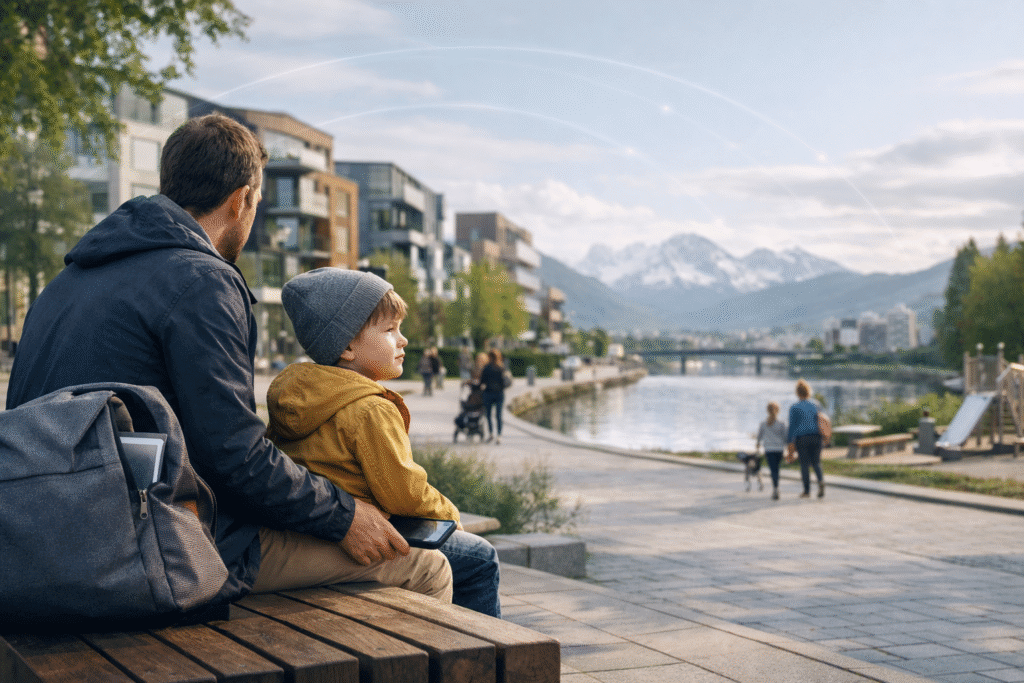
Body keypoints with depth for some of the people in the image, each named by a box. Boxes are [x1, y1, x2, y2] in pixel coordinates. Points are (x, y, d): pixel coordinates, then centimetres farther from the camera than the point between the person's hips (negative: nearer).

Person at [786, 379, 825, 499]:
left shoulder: (794, 408, -4)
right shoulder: (816, 405, 8)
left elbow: (792, 426, -7)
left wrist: (790, 443, -6)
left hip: (801, 438, -3)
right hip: (815, 437, 3)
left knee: (804, 463, 4)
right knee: (816, 462, 10)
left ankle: (807, 491, 4)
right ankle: (821, 480, -20)